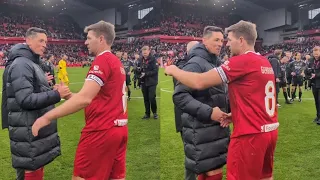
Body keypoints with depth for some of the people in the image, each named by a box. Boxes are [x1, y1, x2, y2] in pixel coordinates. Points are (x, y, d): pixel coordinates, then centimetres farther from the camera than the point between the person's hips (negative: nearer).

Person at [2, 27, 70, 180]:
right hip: (29, 131, -10)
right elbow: (26, 100, -26)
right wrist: (56, 95, -24)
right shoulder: (21, 64, -17)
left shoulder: (30, 63, 15)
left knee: (36, 168, 20)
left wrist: (52, 91, 7)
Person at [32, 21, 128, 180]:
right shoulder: (117, 62, 14)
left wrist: (48, 117, -22)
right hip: (119, 129, 9)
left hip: (101, 130, -9)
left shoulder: (102, 61, -12)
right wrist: (69, 95, 14)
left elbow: (84, 98, -24)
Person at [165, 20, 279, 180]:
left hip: (250, 134, -8)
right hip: (269, 130, 9)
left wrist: (173, 70, -2)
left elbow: (199, 82, -17)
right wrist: (234, 115, 10)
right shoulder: (265, 63, 10)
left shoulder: (242, 61, -16)